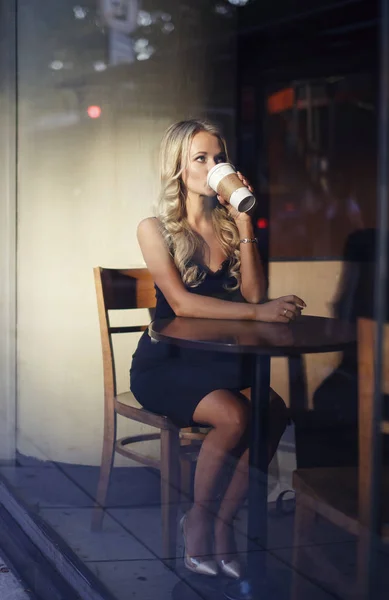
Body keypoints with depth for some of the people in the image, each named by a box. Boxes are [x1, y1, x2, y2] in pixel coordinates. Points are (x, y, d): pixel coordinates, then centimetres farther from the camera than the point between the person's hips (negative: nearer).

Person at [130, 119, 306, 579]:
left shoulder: (229, 225, 9)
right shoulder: (156, 229, -3)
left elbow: (252, 294, -4)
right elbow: (181, 302, -17)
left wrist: (244, 223, -8)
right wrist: (258, 313, -26)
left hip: (219, 360, 4)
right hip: (164, 363, -4)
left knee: (275, 410, -25)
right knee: (234, 415, -30)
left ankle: (223, 521, -8)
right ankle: (198, 515, -5)